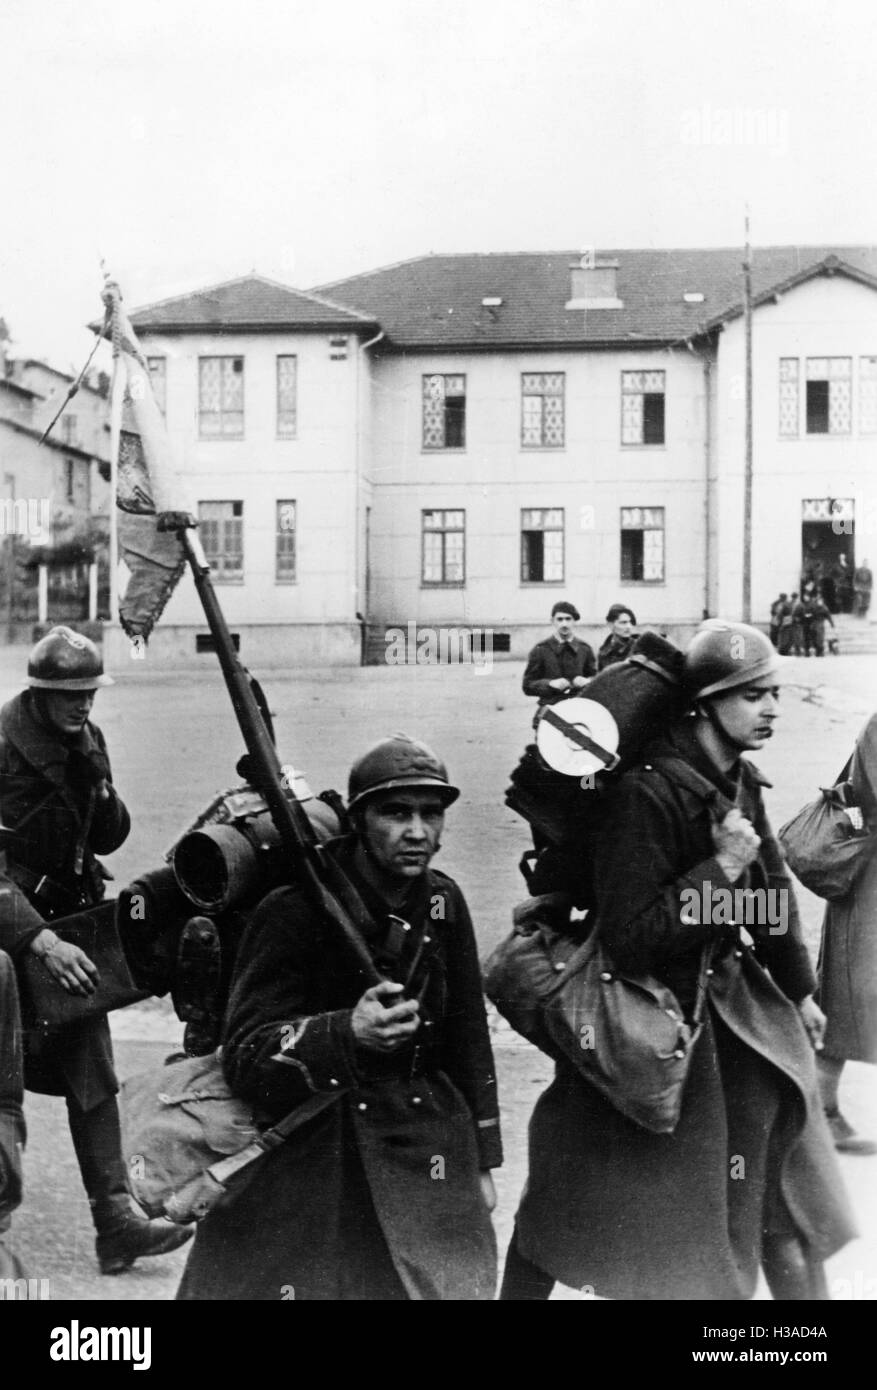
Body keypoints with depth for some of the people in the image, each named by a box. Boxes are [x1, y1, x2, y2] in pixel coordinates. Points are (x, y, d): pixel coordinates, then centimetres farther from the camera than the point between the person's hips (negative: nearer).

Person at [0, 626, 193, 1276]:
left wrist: (94, 779, -11)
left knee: (92, 1073, 2)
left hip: (69, 925, 6)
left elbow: (110, 838, 9)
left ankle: (115, 1220, 3)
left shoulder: (87, 740, 4)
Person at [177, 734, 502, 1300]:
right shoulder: (295, 909, -14)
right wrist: (348, 1035, -36)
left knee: (449, 1284, 4)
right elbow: (245, 1056, -19)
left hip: (424, 1159, 5)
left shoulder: (442, 903, 3)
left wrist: (482, 1160, 14)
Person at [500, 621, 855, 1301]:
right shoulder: (647, 792, -25)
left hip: (726, 986, 7)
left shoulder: (741, 780, 0)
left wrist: (799, 988, 21)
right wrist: (719, 869, -27)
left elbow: (772, 886, 16)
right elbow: (632, 938, -27)